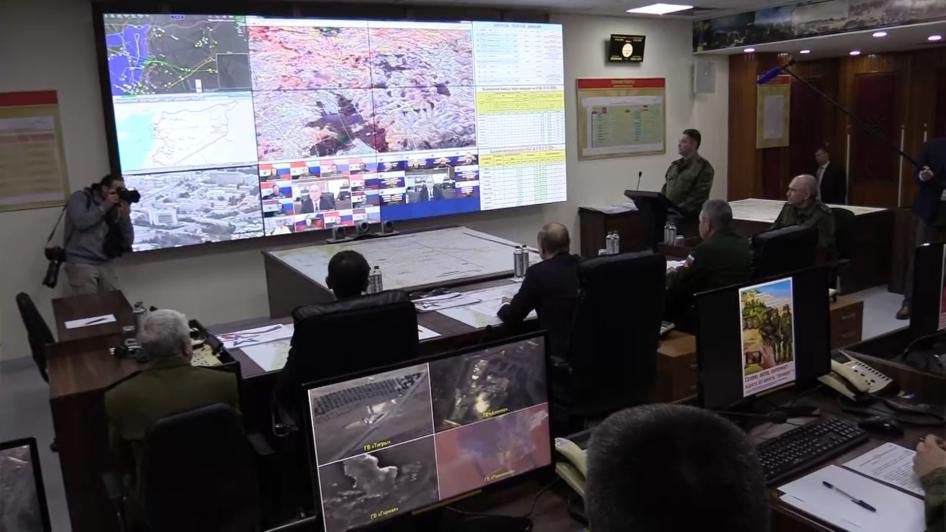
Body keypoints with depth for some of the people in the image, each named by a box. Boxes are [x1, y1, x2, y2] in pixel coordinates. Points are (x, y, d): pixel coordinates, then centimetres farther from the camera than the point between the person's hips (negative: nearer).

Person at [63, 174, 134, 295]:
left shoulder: (115, 209, 12)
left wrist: (125, 216, -5)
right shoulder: (81, 197, 3)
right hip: (82, 264, -4)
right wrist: (105, 206, -9)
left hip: (106, 264, 4)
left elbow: (127, 242, 6)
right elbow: (80, 222, -16)